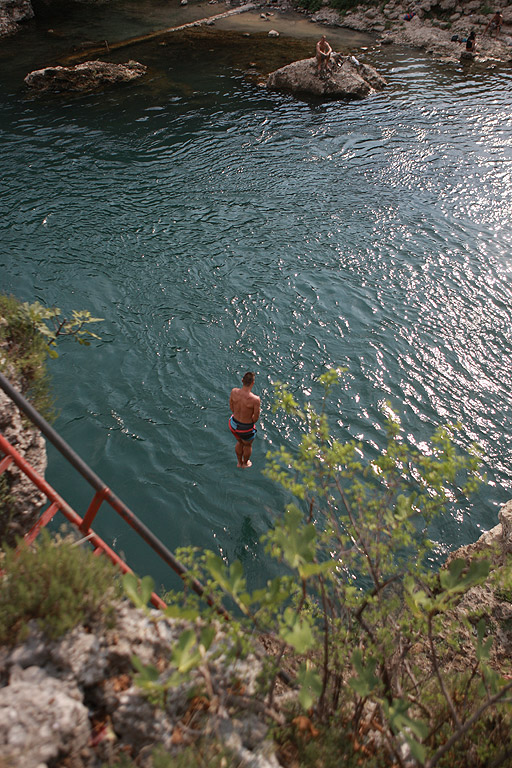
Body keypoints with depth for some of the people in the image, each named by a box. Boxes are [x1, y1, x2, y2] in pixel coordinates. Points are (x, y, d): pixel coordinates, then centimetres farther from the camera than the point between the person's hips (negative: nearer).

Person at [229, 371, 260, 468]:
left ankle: (239, 462, 60)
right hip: (246, 429, -4)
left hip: (233, 424, 4)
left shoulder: (234, 391, -20)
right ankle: (245, 463, 59)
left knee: (239, 442, 36)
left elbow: (231, 408, -3)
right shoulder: (255, 399, -34)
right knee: (247, 445, 31)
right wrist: (251, 421, 2)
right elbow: (256, 418, -20)